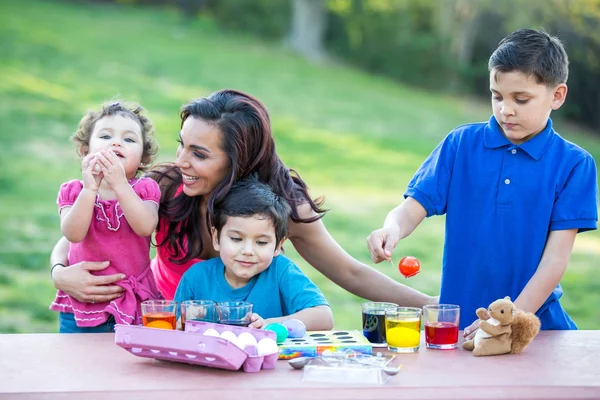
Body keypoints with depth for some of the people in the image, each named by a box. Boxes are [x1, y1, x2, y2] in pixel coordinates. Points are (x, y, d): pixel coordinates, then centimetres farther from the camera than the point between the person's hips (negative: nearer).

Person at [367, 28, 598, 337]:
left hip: (533, 320, 0)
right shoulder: (461, 144, 5)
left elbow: (556, 258, -5)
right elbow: (413, 209, 1)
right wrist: (391, 229, -22)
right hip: (459, 320, 1)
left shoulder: (574, 164, -1)